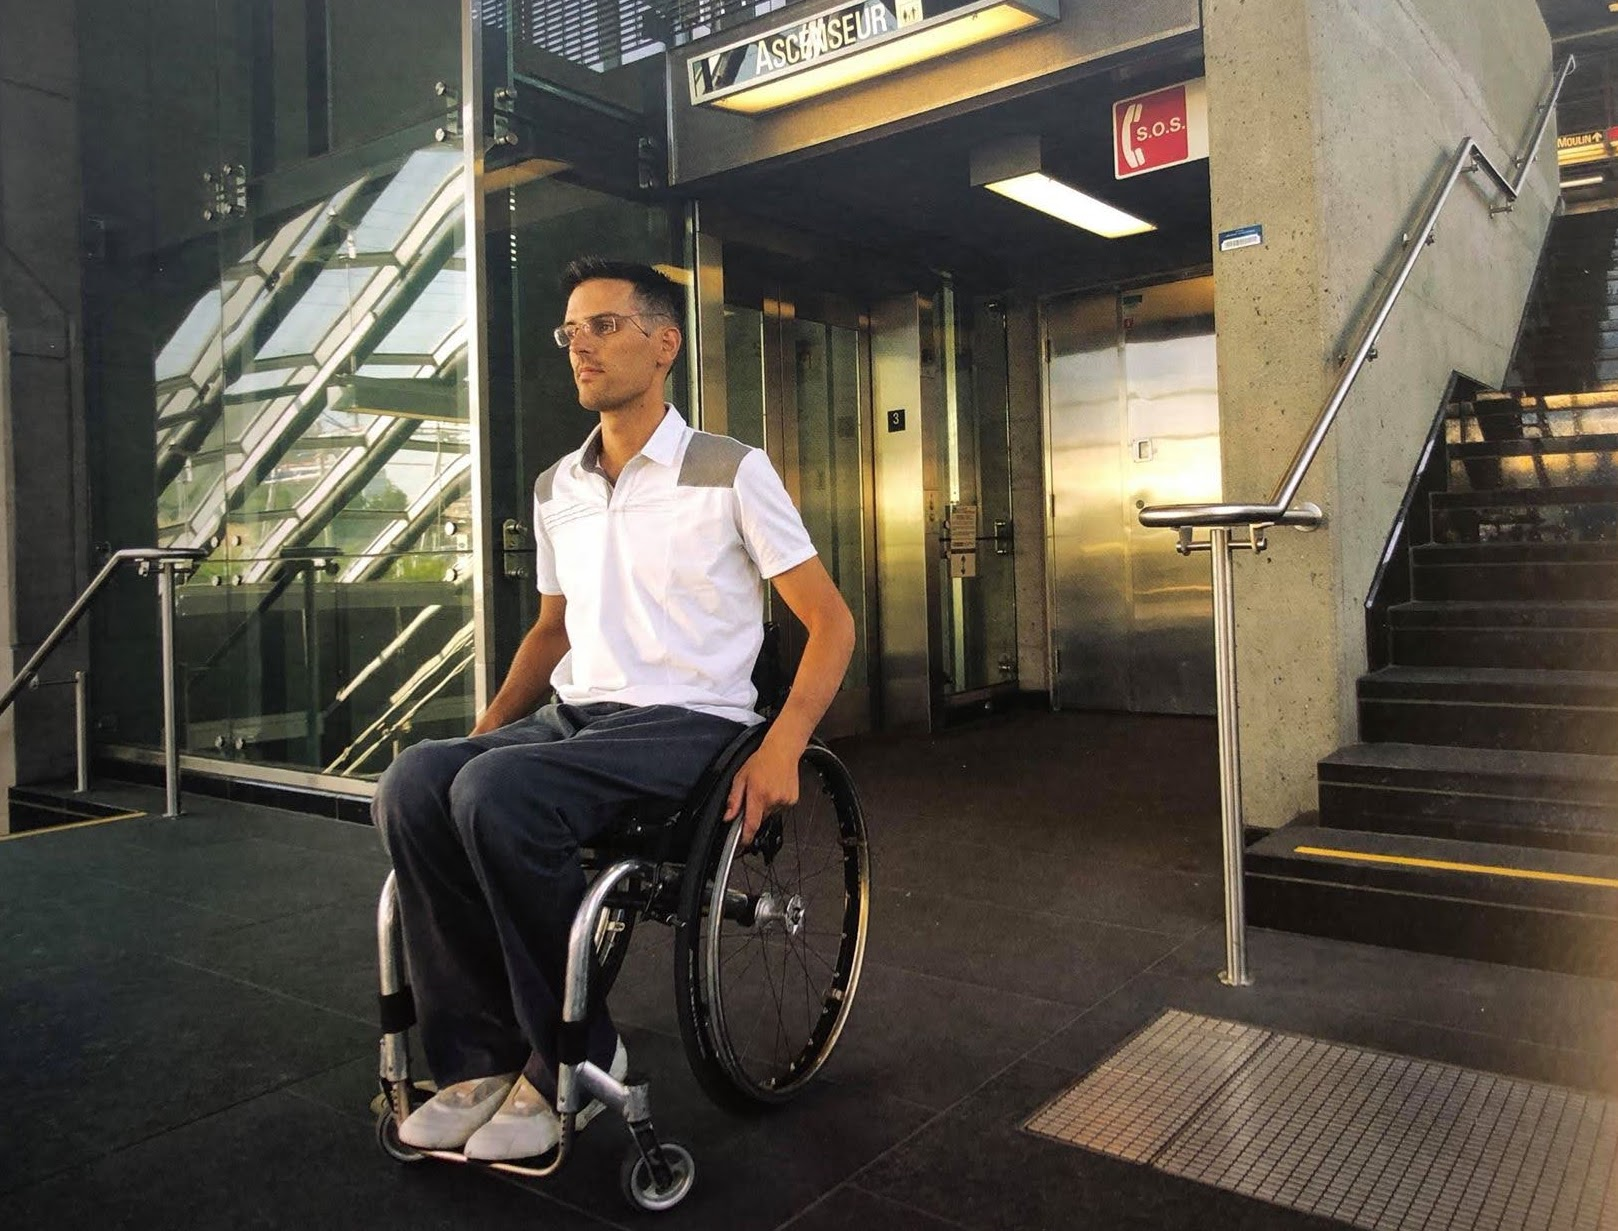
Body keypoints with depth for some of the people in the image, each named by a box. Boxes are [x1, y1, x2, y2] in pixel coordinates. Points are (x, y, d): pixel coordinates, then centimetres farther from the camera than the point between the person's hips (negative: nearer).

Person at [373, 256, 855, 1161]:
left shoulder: (731, 472, -4)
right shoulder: (556, 489, 15)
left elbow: (831, 621, -4)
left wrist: (784, 746, -19)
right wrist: (484, 731, 10)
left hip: (688, 720, -6)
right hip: (574, 714, 6)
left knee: (496, 792, -31)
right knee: (415, 781, -22)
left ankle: (575, 1059, -11)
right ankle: (482, 1057, -10)